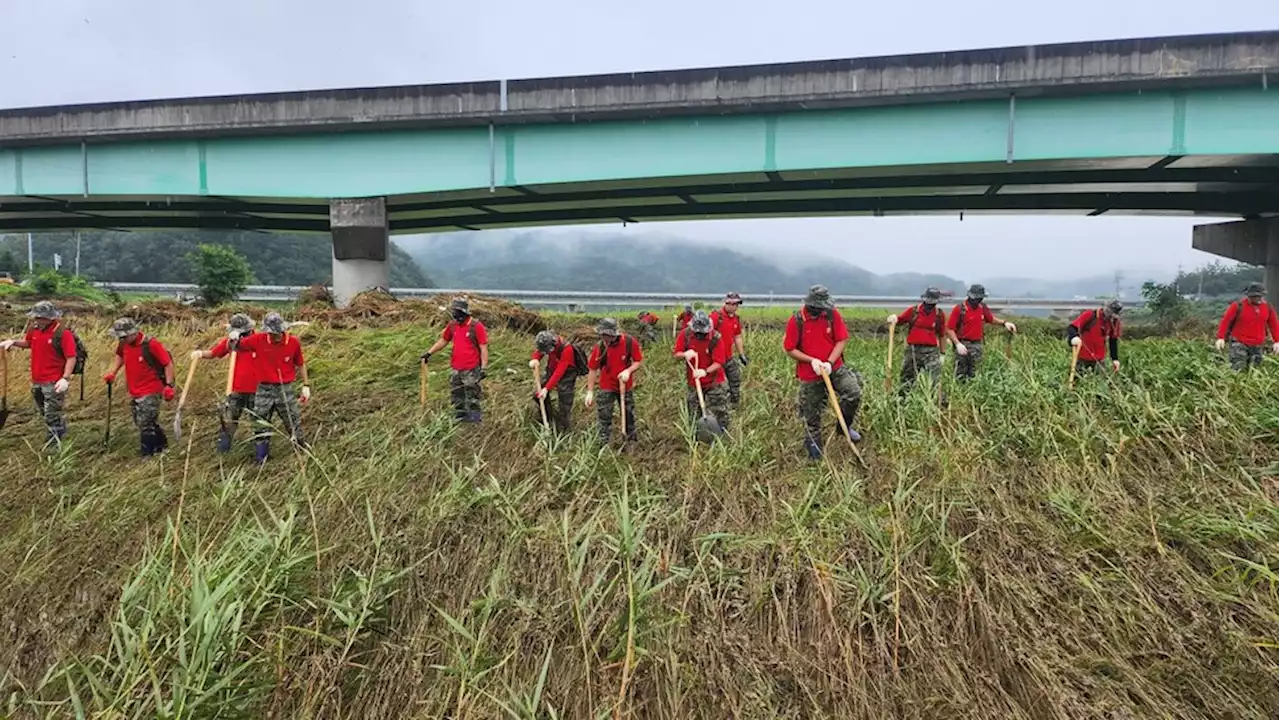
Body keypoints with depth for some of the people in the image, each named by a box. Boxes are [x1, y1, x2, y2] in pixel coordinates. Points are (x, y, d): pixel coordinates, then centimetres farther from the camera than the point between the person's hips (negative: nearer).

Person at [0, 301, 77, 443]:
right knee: (44, 413, 20)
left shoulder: (63, 334, -19)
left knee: (52, 416, -2)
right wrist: (13, 342, 5)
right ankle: (58, 436, 36)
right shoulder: (34, 329, 3)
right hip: (36, 381, 8)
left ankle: (55, 445, 11)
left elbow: (71, 358, -20)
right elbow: (27, 343, 25)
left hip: (54, 383, -8)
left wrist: (65, 378, -26)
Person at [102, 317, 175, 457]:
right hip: (135, 392, 8)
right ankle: (161, 446, 35)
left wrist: (168, 385, -20)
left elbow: (168, 363, -15)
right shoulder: (124, 344, 1)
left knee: (145, 424, -7)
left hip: (150, 392, -8)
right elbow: (120, 355, 25)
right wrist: (112, 372, 12)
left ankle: (147, 456, 3)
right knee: (140, 422, 18)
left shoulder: (151, 344, -20)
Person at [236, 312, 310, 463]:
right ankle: (260, 457, 26)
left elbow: (300, 364, 5)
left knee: (294, 422, 9)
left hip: (286, 389, -1)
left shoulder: (293, 342, -8)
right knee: (261, 426, 11)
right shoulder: (258, 340, -10)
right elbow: (236, 347, 2)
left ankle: (300, 446, 28)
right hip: (264, 389, 1)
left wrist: (306, 386, 3)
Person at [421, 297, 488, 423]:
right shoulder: (452, 325, 7)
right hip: (456, 369, 6)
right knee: (456, 395, 14)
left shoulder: (476, 326, -11)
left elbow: (484, 348, -10)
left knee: (472, 397, 0)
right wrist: (429, 353, 17)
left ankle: (473, 420, 9)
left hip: (471, 370, -6)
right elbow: (443, 341, 21)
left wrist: (484, 367, -14)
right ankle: (459, 418, 26)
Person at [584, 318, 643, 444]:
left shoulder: (630, 342, -20)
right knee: (604, 416, -2)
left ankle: (631, 441, 37)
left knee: (629, 414, 16)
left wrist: (628, 371, -27)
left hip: (626, 386, 1)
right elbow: (592, 370, -11)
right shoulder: (599, 347, -20)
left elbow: (638, 361, -8)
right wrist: (590, 392, -11)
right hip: (607, 387, -1)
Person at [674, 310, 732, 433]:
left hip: (714, 382, -3)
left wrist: (705, 371, -36)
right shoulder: (685, 335, -10)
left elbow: (719, 362, -20)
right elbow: (676, 355, -4)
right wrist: (685, 354, -27)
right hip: (693, 382, 3)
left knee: (720, 413, 4)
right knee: (694, 414, 14)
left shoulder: (716, 338, -19)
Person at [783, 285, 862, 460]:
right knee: (812, 415, 8)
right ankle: (814, 450, 28)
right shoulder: (797, 321, -14)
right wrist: (811, 360, -19)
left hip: (835, 368, 2)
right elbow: (789, 349, -8)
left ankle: (845, 425, 10)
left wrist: (830, 362, -17)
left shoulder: (832, 314, -9)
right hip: (810, 375, -2)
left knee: (854, 393, -18)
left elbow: (842, 340, -6)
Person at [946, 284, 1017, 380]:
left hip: (977, 345, 5)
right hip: (963, 345, -5)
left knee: (974, 375, 10)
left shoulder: (983, 308, 4)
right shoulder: (959, 309, -12)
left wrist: (1004, 322, 6)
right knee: (960, 377, 2)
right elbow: (949, 329, -12)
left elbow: (991, 319, 24)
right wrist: (957, 344, -22)